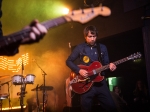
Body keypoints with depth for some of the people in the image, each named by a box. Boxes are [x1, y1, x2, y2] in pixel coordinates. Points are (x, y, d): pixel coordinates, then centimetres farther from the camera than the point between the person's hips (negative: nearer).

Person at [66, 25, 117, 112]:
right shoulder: (80, 48, 0)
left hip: (100, 82, 2)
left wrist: (110, 65, -12)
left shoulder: (102, 48, 8)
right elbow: (68, 61, 2)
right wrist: (79, 70, -12)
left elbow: (106, 63, 11)